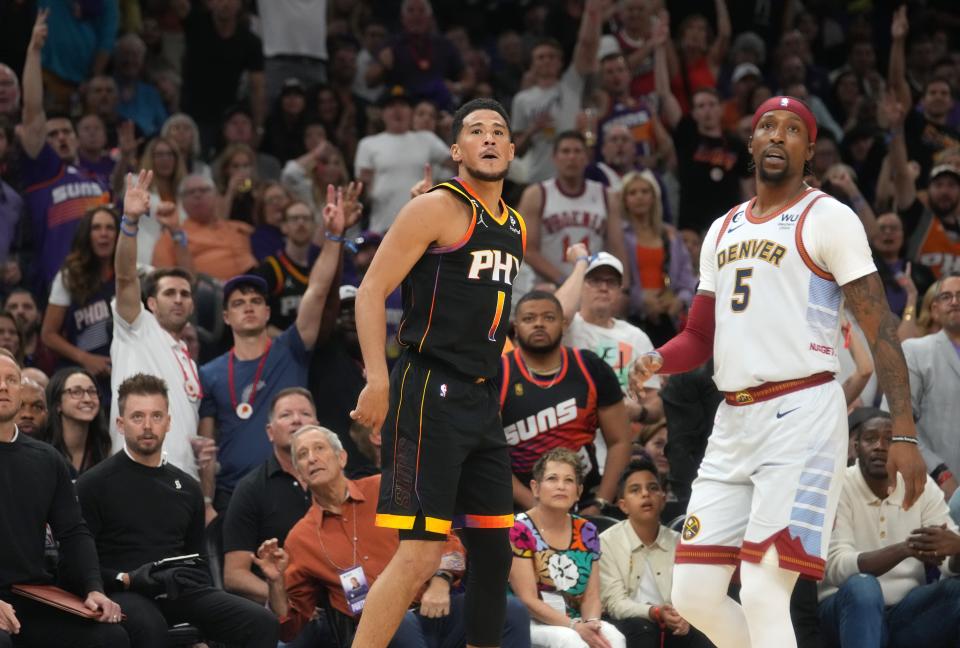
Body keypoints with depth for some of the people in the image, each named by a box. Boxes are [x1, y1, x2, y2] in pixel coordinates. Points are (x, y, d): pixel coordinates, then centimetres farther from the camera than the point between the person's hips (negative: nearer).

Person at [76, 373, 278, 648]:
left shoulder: (187, 487, 20)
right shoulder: (93, 484, 3)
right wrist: (127, 579, -16)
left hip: (180, 593, 5)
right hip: (124, 593, -5)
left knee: (262, 623, -19)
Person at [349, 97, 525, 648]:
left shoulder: (516, 228, 18)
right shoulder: (439, 208, -7)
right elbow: (373, 289, -12)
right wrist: (378, 380, -22)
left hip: (483, 401, 9)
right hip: (431, 395, -9)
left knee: (495, 550, 11)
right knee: (421, 553, -16)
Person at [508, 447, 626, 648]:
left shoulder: (586, 532, 11)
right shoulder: (519, 530, -7)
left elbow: (591, 596, 8)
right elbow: (528, 600, -13)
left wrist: (591, 623, -16)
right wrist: (576, 628, -21)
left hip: (574, 622, 5)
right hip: (532, 624, -5)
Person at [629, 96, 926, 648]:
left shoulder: (828, 219, -2)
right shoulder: (723, 230, 19)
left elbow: (881, 328, -8)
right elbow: (700, 337, 24)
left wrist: (905, 433, -17)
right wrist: (656, 362, 0)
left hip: (801, 414, -7)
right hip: (733, 419, 7)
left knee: (763, 595, -16)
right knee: (694, 593, 3)